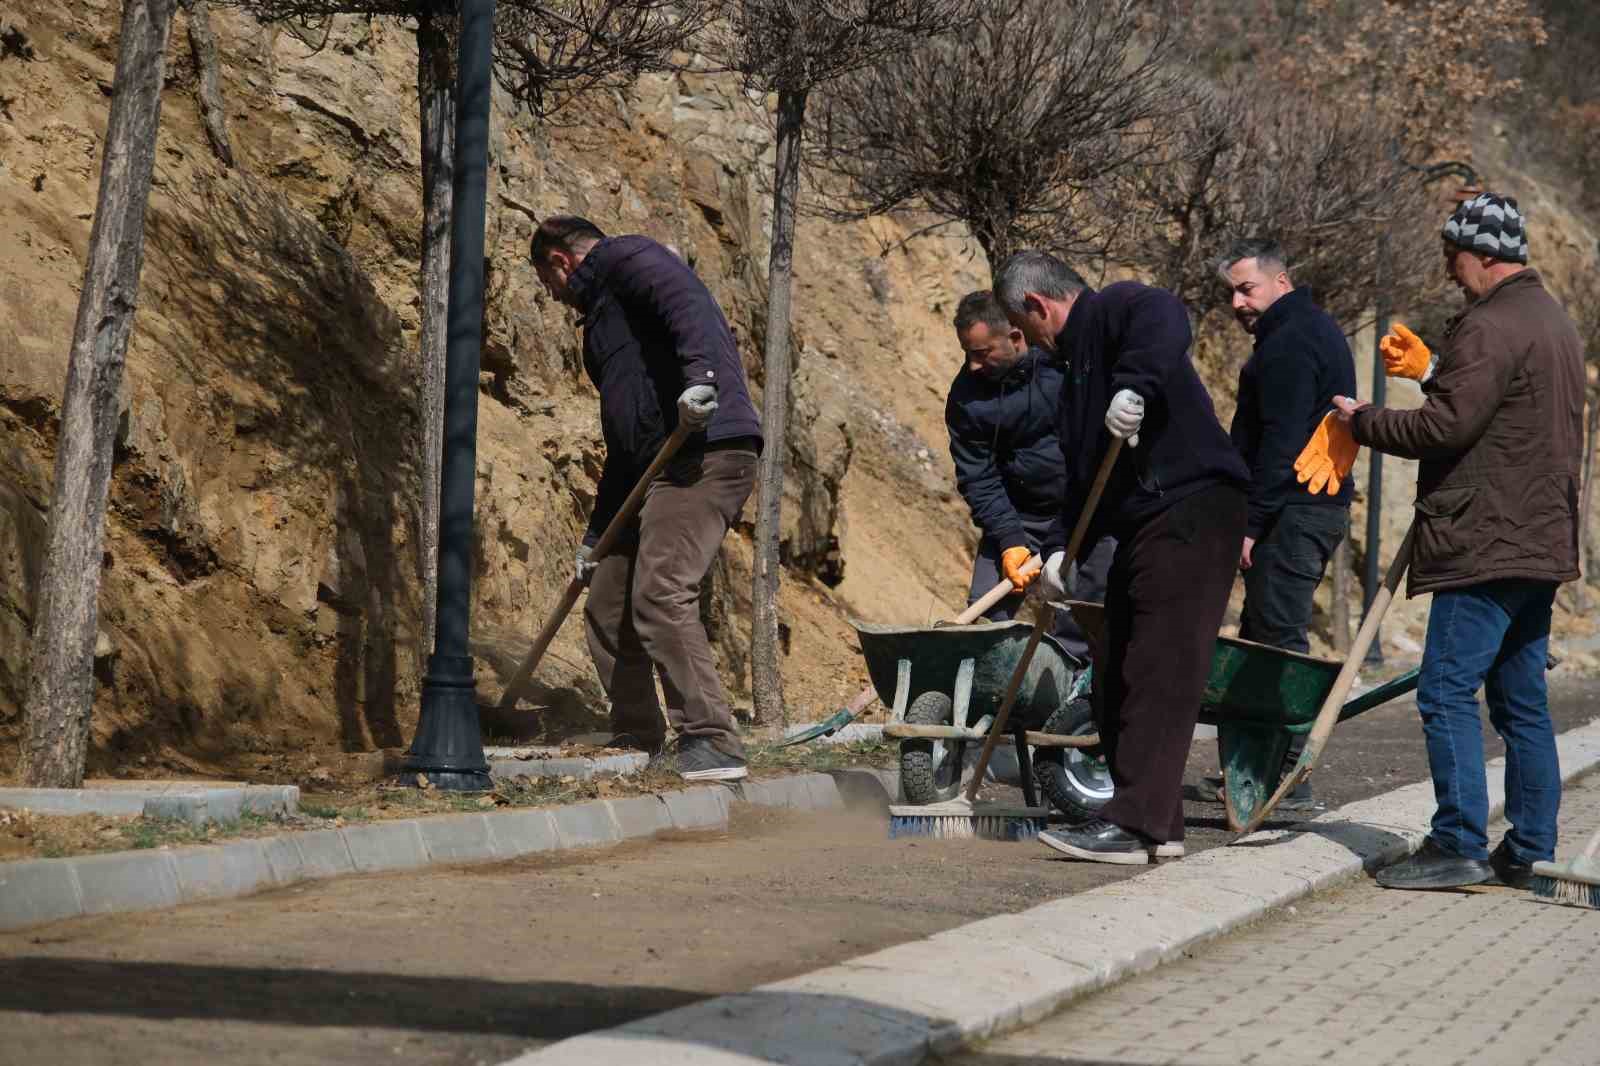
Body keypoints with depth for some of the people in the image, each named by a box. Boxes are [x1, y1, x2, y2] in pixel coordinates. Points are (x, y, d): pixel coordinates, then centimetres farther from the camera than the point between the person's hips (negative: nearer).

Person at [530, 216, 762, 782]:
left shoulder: (626, 258, 4)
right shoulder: (603, 308, 32)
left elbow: (687, 301, -20)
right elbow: (625, 436, 34)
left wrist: (698, 374, -36)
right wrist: (596, 533, 34)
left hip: (706, 453, -10)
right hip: (663, 468, 10)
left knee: (661, 597, -22)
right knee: (607, 610, 11)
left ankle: (714, 745, -25)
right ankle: (638, 743, 19)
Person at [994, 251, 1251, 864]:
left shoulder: (1112, 309, -3)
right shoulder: (1077, 359, 25)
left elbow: (1165, 319, -29)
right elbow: (1083, 473, 26)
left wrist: (1136, 385, -41)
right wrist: (1061, 548, 17)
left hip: (1192, 510, -11)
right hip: (1144, 526, 11)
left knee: (1159, 672, -12)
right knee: (1119, 675, 10)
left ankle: (1132, 825, -14)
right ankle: (1159, 825, 15)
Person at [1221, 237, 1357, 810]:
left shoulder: (1289, 343, -14)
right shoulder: (1316, 329, 20)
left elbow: (1281, 442, -21)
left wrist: (1253, 521, -20)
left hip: (1293, 510, -11)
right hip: (1323, 504, 11)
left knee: (1279, 638, -10)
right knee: (1262, 634, 14)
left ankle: (1287, 779, -11)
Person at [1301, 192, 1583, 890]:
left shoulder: (1491, 328, -14)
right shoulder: (1555, 323, 18)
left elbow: (1445, 426, -19)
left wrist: (1363, 423, -5)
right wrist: (1432, 372, 20)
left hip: (1485, 545, -10)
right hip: (1542, 543, 10)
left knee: (1447, 692, -7)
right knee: (1522, 701, 12)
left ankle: (1458, 846, -9)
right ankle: (1530, 852, 14)